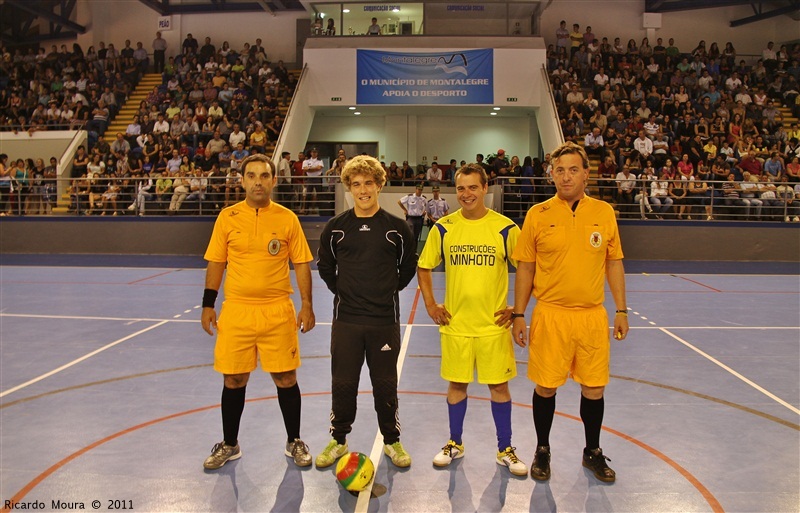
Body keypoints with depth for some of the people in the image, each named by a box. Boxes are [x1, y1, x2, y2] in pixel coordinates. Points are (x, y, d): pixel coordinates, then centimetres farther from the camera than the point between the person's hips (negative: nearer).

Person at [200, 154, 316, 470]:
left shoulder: (287, 218, 0)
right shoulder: (227, 217, 3)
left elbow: (301, 264, 2)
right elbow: (216, 263, 8)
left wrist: (307, 306, -4)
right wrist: (208, 305, 5)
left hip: (278, 311, -1)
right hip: (236, 311, 1)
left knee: (285, 378, 5)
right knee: (233, 379, 9)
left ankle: (294, 443, 25)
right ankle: (229, 444, 30)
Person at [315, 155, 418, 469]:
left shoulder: (397, 228, -1)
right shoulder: (336, 227, 1)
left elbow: (409, 266, 11)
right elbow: (325, 267, 14)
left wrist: (390, 289, 5)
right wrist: (342, 291, 6)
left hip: (385, 320, -1)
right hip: (346, 319, 1)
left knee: (386, 384, 9)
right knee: (343, 383, 9)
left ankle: (391, 440, 26)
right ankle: (339, 440, 26)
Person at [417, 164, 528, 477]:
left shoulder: (505, 228, -6)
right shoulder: (443, 228, -1)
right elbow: (424, 267, 9)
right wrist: (430, 305, 2)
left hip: (494, 323, -1)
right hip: (455, 323, 1)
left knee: (498, 384, 7)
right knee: (456, 383, 12)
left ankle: (505, 450, 23)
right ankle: (455, 444, 29)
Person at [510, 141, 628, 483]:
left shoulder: (604, 212, 3)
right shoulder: (538, 215, -2)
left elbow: (614, 263, 10)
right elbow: (525, 268, 2)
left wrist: (621, 310, 6)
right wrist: (519, 315, -1)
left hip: (593, 315, 2)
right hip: (550, 314, -2)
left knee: (593, 387, 10)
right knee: (545, 387, 6)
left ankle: (593, 452, 32)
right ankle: (542, 451, 27)